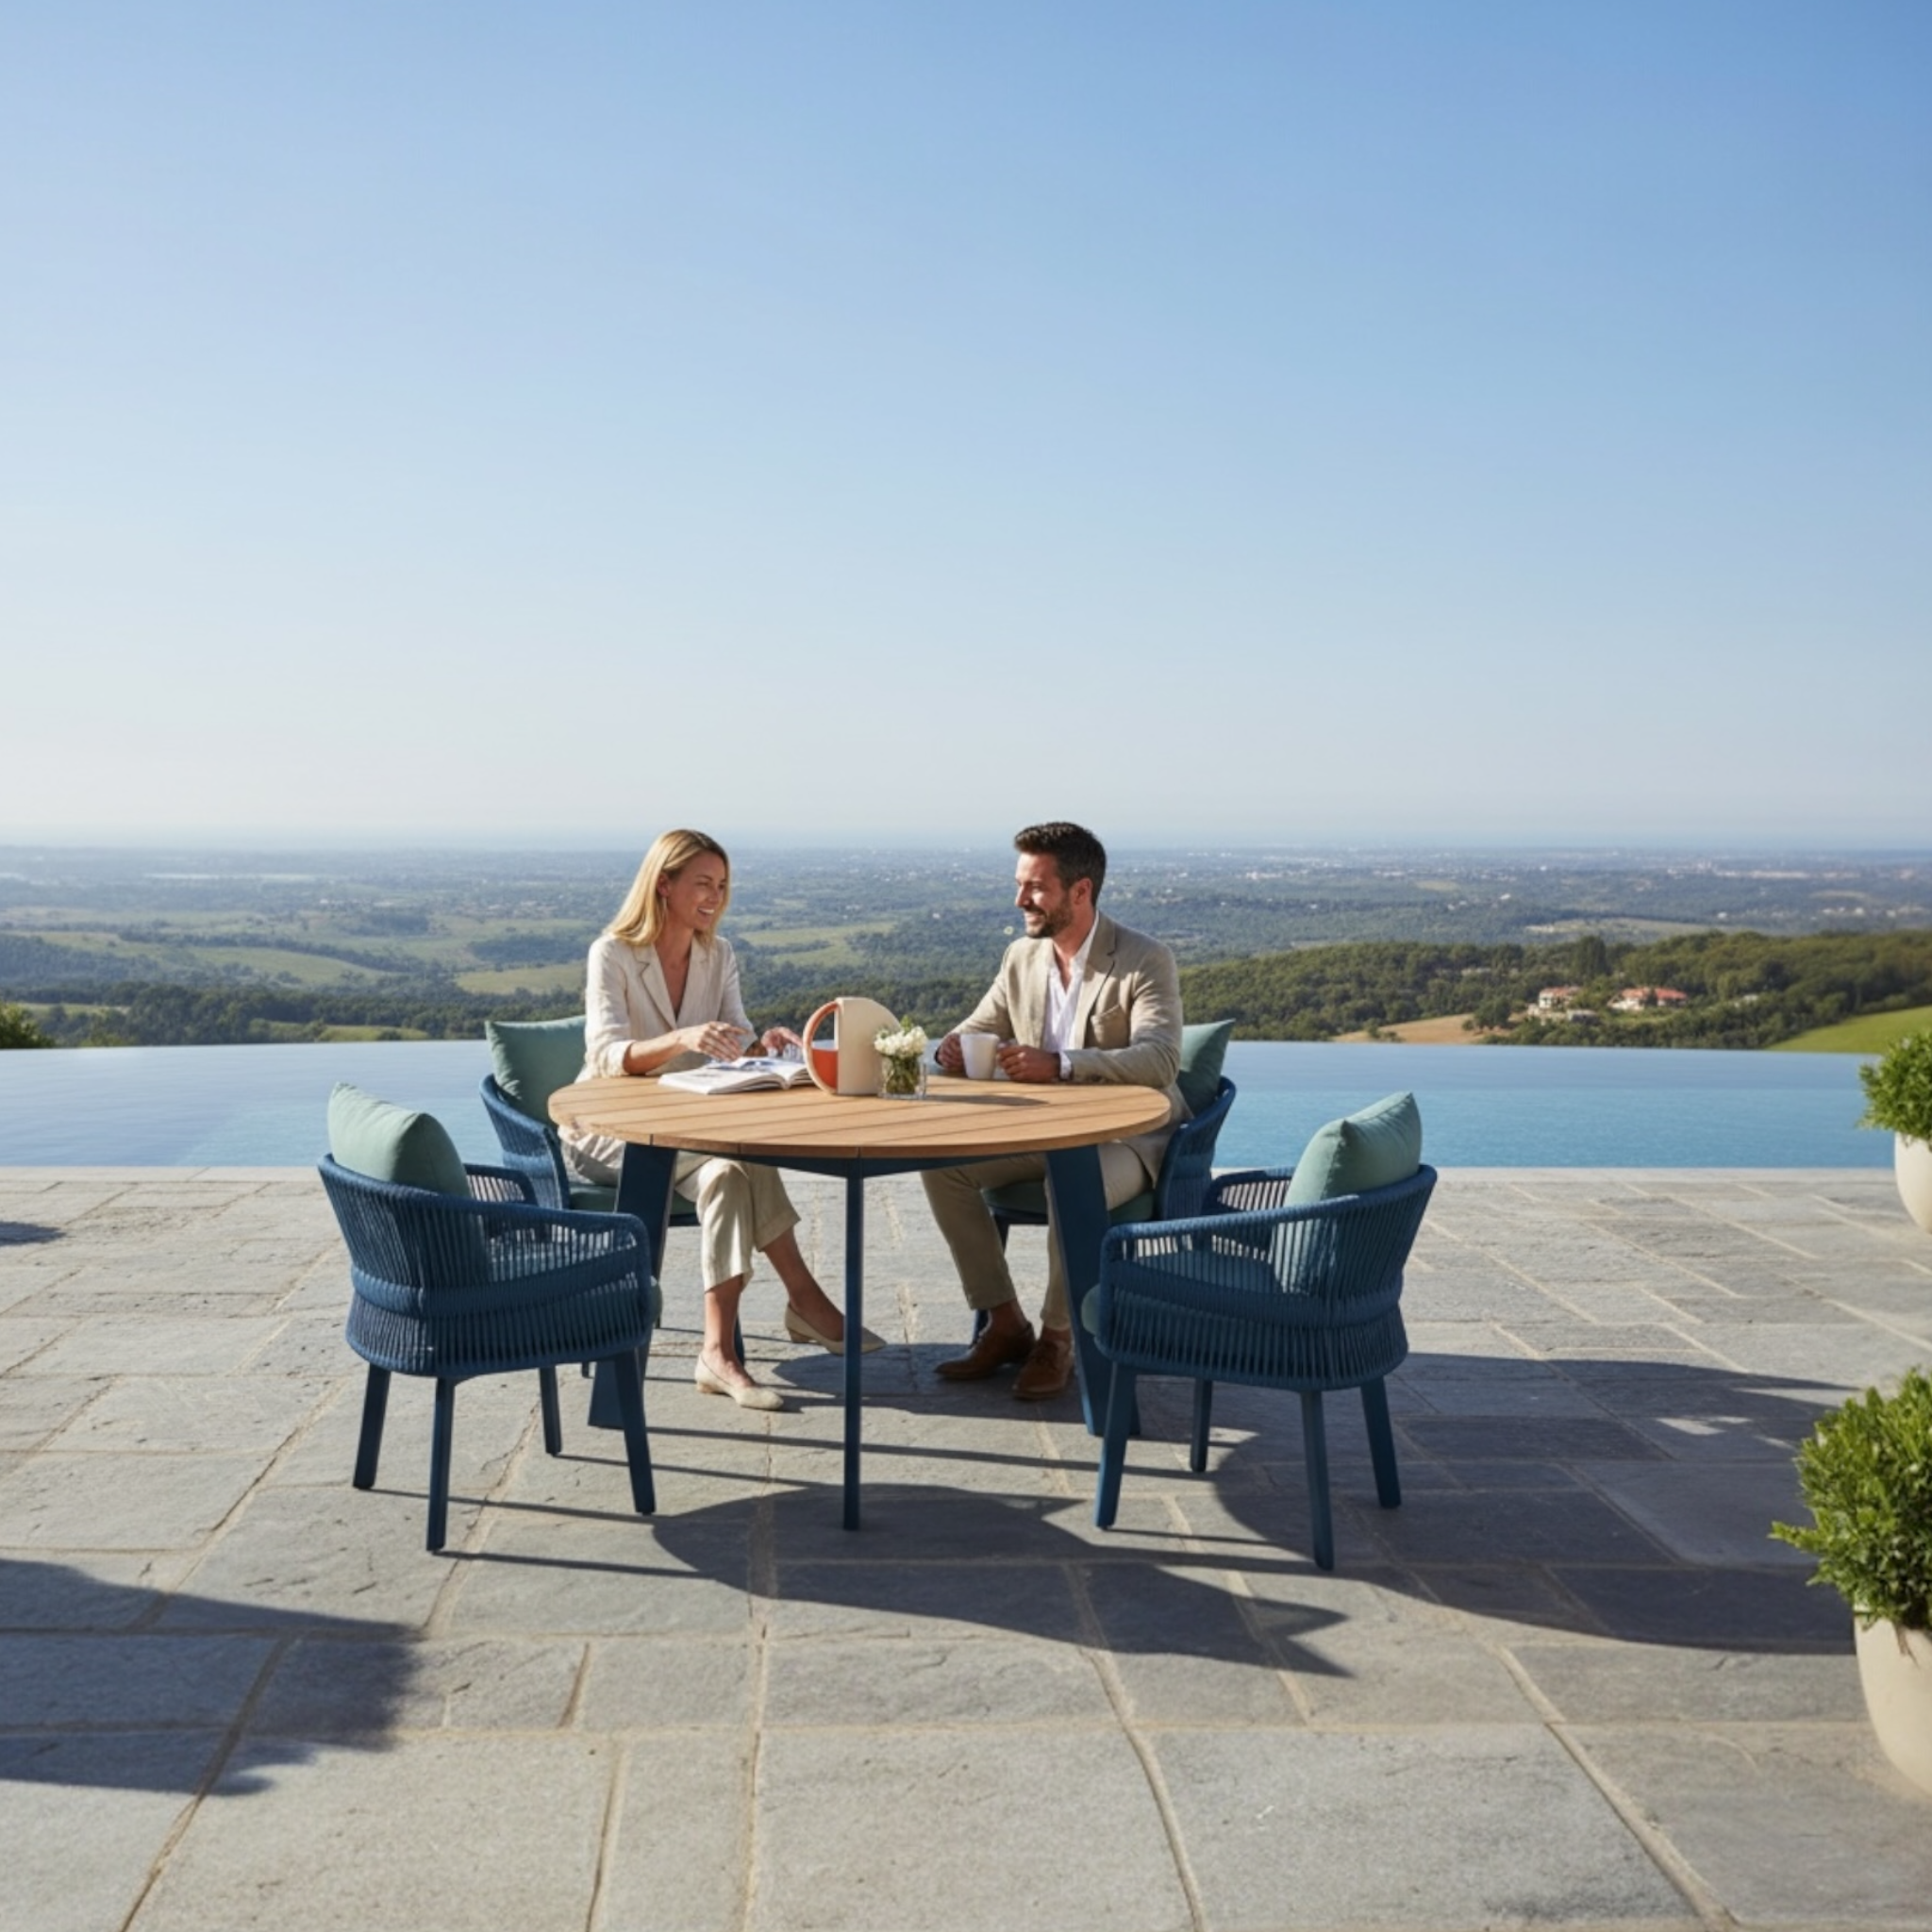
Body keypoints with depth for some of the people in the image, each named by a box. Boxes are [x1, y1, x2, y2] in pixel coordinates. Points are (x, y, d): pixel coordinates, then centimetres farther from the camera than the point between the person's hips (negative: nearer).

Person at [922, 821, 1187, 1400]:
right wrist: (953, 1049, -16)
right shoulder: (1021, 957, 6)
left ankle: (1057, 1339, -15)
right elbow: (978, 1029, 11)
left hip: (1129, 1135, -6)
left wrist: (1060, 1063, -41)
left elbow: (1159, 1060, -28)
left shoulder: (1146, 960, -14)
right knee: (941, 1161, -15)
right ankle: (1005, 1324, -5)